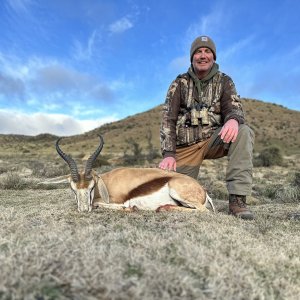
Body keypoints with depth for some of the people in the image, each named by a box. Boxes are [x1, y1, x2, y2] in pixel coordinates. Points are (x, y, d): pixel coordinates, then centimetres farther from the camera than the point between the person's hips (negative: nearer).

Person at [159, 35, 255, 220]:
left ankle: (237, 200, -28)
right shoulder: (180, 83, 4)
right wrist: (168, 154, -15)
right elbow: (168, 120, -3)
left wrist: (233, 119, -35)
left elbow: (234, 108, -7)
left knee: (244, 132, -29)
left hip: (213, 140, 1)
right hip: (186, 146, 0)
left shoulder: (224, 81, 7)